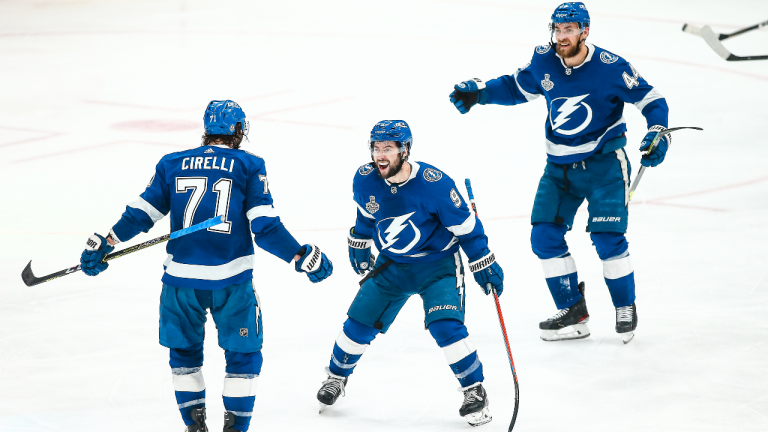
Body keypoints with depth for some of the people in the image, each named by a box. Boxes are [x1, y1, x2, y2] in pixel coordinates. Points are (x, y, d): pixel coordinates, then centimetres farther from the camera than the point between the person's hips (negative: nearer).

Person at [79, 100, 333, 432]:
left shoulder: (172, 164, 8)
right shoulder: (249, 165, 2)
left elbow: (142, 214, 5)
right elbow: (265, 227, -5)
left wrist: (104, 244, 13)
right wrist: (303, 257, 2)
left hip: (182, 278, 2)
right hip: (231, 280, -2)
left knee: (184, 351, 20)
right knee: (243, 354, 13)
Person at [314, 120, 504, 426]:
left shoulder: (433, 183, -26)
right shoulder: (365, 180, -12)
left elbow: (465, 226, -16)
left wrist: (485, 265, -12)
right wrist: (359, 246, 22)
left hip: (437, 265, -4)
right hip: (391, 264, 4)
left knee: (445, 326, -21)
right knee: (360, 322, 2)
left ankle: (474, 391, -6)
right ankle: (337, 375, 28)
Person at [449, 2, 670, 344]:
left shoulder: (610, 68, -17)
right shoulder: (544, 61, -3)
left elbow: (651, 100, -7)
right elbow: (517, 87, 15)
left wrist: (657, 135, -22)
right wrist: (479, 92, 3)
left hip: (603, 162, -5)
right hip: (560, 165, 5)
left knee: (606, 237, -14)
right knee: (544, 236, -3)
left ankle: (625, 309, 8)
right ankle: (573, 312, 9)